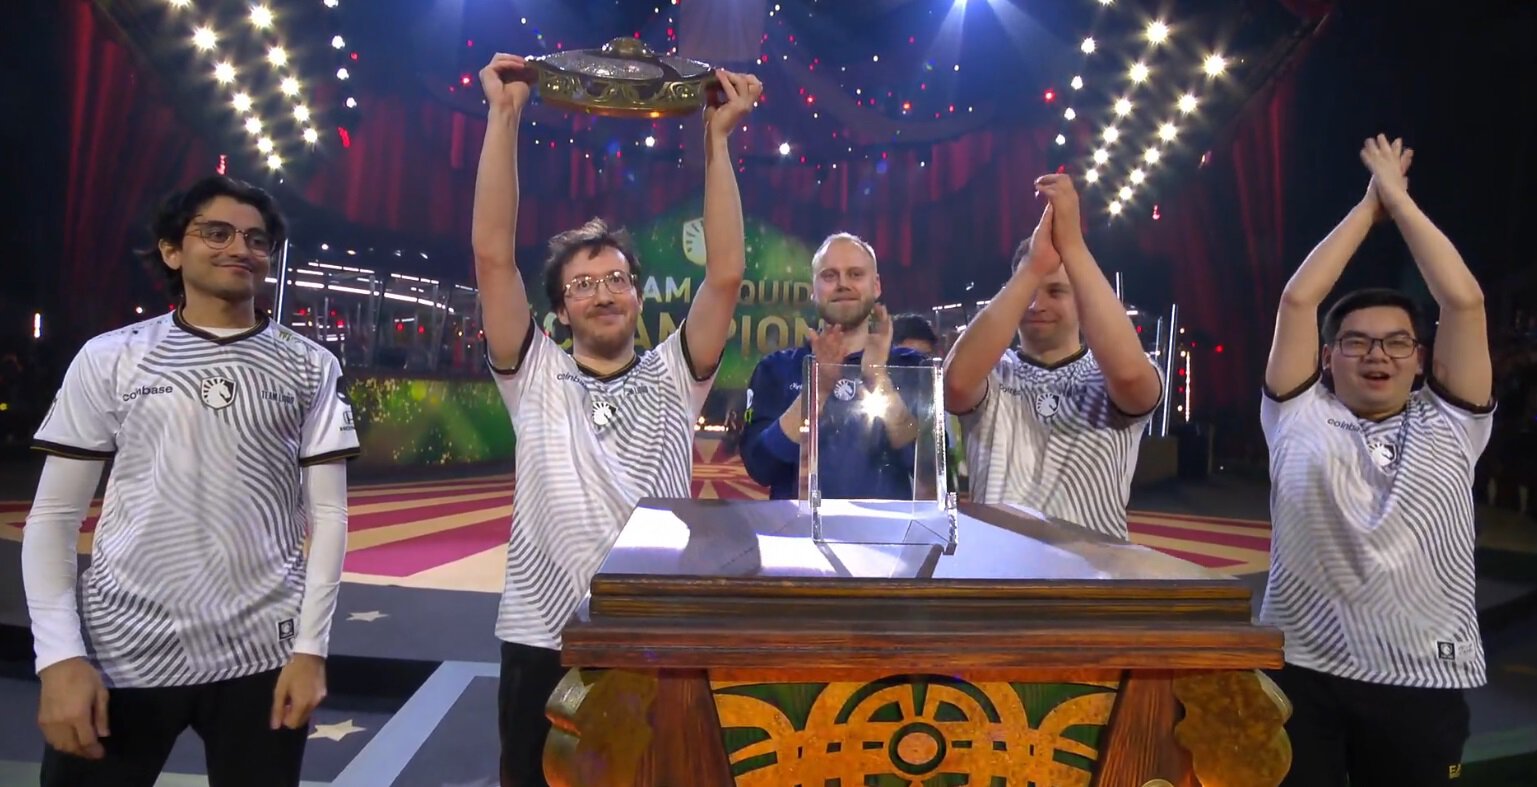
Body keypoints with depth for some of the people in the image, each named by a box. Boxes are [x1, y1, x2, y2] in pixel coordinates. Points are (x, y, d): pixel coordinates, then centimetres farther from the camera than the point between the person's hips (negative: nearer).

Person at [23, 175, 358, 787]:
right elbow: (54, 514, 4)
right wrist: (59, 654, -6)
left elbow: (328, 513, 2)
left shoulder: (310, 368, 4)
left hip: (263, 655, 0)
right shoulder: (109, 359, 4)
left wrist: (312, 646, -4)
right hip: (120, 653, 0)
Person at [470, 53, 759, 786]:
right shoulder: (535, 378, 2)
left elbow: (726, 274, -7)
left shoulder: (673, 380, 3)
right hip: (543, 642, 0)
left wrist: (717, 137, -9)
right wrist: (505, 115, -9)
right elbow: (492, 255, -6)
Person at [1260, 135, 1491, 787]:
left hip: (1424, 681, 2)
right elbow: (1298, 299, -2)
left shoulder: (1450, 425, 7)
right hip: (1302, 670, -1)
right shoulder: (1300, 417, 4)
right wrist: (1368, 205, 7)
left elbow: (1464, 301, -1)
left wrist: (1400, 199, 5)